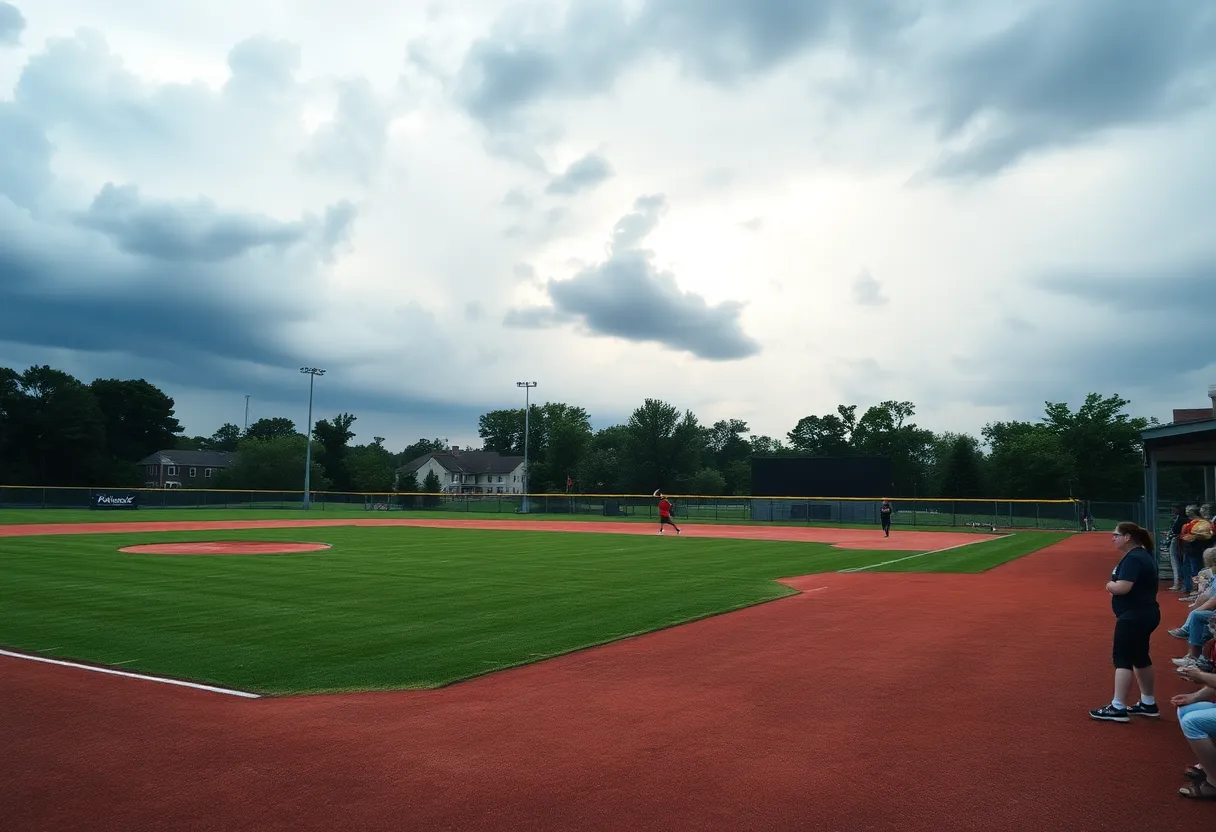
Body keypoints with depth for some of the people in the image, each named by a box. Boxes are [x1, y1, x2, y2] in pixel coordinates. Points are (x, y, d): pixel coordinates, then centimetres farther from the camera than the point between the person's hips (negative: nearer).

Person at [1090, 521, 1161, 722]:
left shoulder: (1133, 558, -19)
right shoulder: (1143, 555, 14)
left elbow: (1122, 587, -27)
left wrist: (1109, 585, -7)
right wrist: (1115, 586, 3)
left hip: (1134, 616, -11)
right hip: (1144, 614, 11)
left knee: (1122, 658, -8)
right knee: (1140, 658, 19)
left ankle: (1118, 708, -8)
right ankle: (1148, 704, 29)